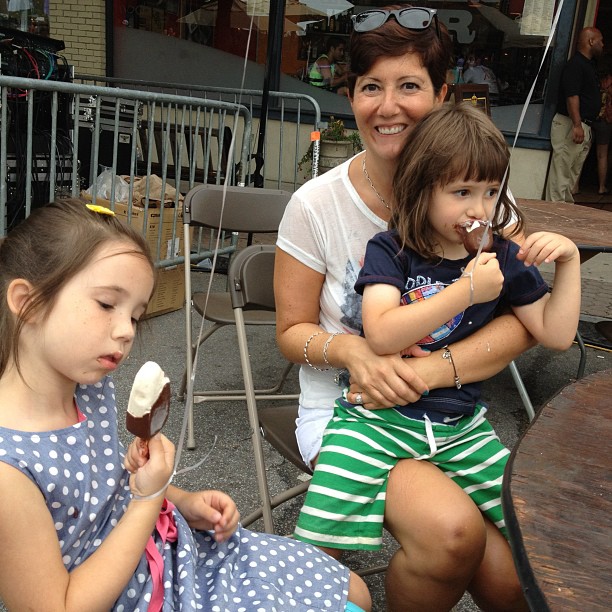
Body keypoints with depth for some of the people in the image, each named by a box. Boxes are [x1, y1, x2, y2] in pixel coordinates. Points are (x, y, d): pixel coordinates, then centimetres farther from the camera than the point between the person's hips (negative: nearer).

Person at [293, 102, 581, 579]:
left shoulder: (503, 258, 8)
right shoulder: (390, 251, -4)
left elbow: (556, 335, 10)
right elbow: (381, 335, -19)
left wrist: (569, 260, 0)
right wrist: (467, 290, -18)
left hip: (460, 425, 4)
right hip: (379, 417, -3)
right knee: (320, 546, -14)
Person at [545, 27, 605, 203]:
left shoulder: (590, 65, 18)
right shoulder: (576, 64, -13)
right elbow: (571, 96, -22)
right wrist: (577, 125, -28)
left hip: (584, 126, 10)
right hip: (570, 124, -10)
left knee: (574, 171, 14)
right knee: (562, 169, -9)